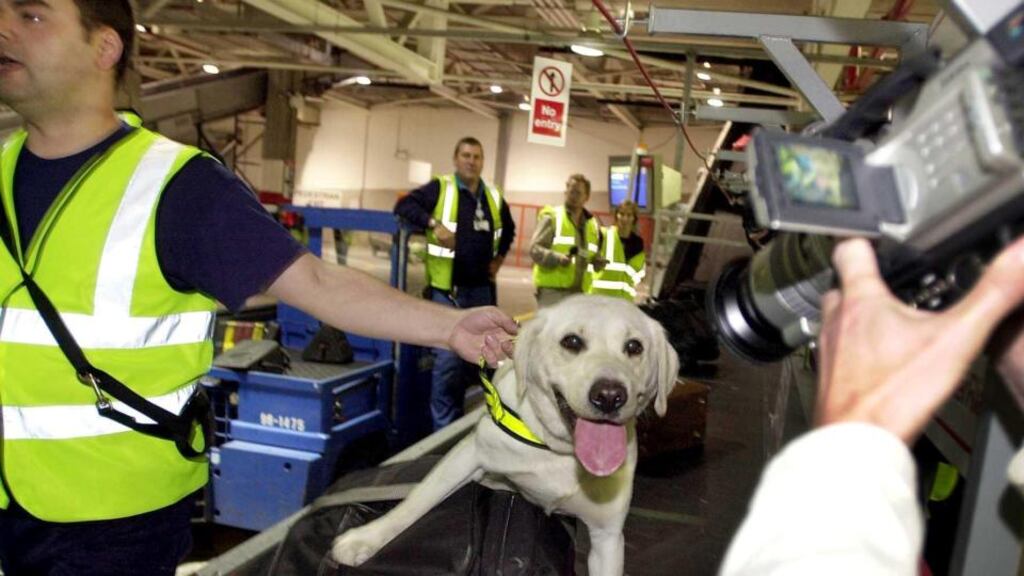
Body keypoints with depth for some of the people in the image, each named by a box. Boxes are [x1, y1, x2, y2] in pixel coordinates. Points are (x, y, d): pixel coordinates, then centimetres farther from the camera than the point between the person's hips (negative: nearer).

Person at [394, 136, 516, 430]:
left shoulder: (494, 196, 12)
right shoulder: (440, 188, -4)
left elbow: (508, 229, 27)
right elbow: (404, 205, -12)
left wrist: (499, 257, 14)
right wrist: (434, 224, -24)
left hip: (482, 288, 6)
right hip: (448, 289, -6)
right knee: (448, 358, -9)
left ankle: (458, 419, 30)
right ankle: (443, 426, 3)